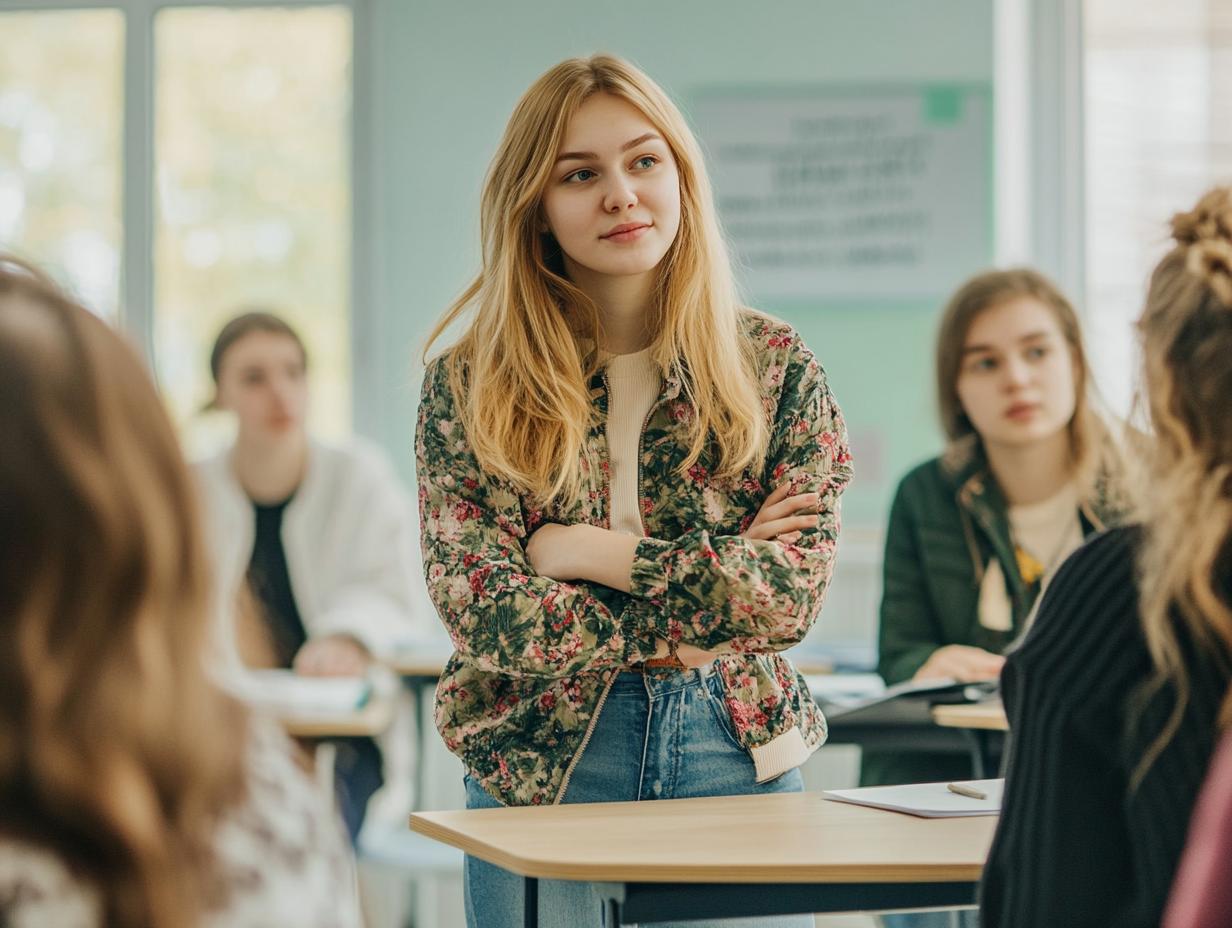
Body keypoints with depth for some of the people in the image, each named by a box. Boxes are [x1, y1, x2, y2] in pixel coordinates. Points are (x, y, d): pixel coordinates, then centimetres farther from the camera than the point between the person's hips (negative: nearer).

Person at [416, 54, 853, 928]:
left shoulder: (777, 365, 1)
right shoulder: (467, 385, -2)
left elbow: (793, 590, -8)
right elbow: (485, 615, -10)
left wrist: (589, 554, -11)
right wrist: (693, 606, -11)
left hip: (737, 752, 1)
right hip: (541, 768, -1)